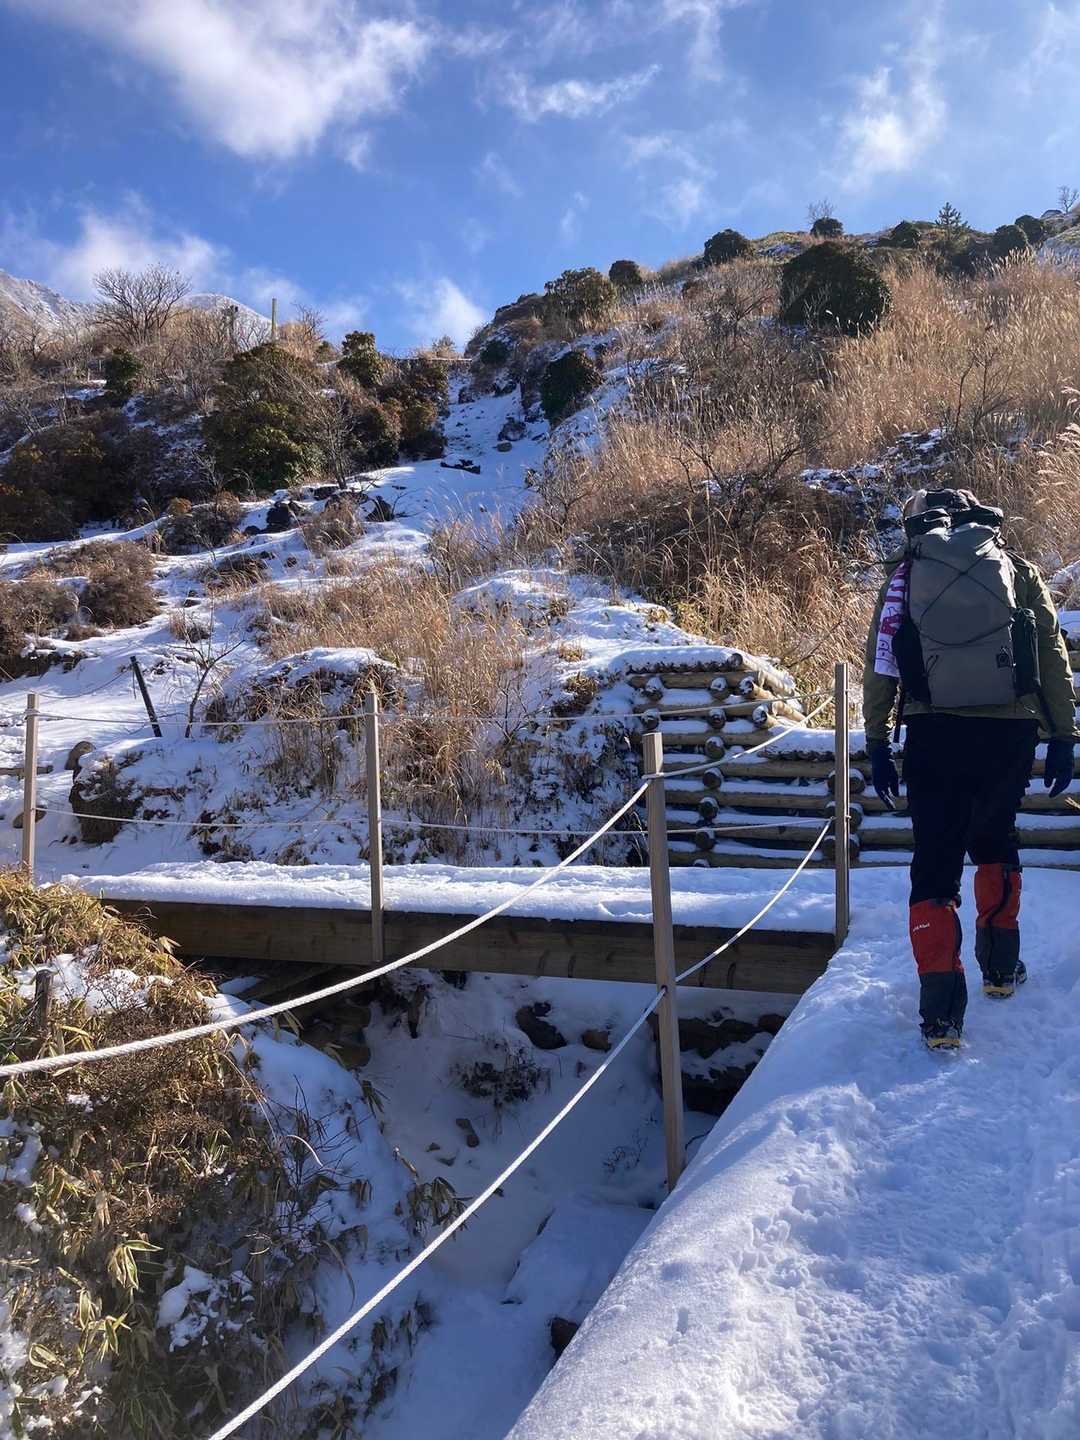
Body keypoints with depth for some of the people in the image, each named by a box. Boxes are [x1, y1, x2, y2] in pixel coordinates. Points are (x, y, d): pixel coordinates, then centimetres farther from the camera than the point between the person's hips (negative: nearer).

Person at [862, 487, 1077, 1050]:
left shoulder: (905, 574, 8)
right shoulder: (1016, 568, 11)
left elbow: (880, 664, 4)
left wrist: (877, 745, 8)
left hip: (933, 735, -1)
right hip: (1008, 733, 2)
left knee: (935, 862, 5)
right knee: (995, 841, 25)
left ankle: (941, 1004, -4)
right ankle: (1000, 966, 31)